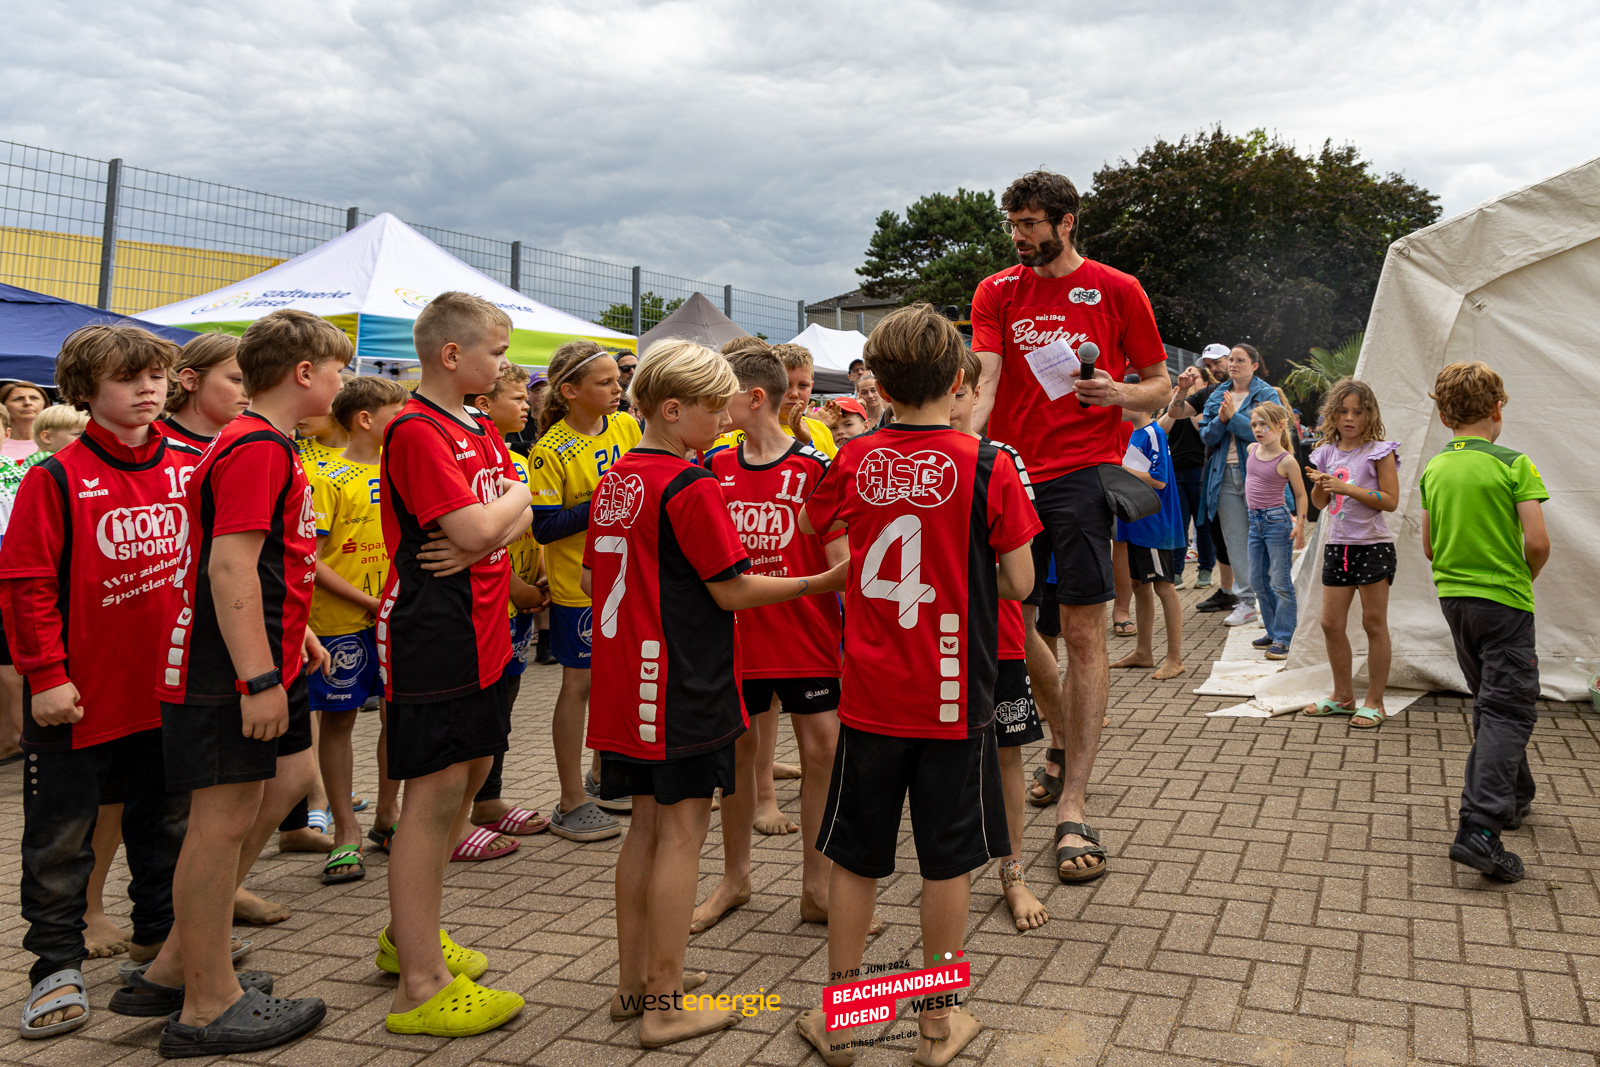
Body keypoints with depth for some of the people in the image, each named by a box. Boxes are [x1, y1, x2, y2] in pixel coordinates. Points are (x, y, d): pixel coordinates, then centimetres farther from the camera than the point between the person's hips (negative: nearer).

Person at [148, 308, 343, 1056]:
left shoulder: (267, 446, 16)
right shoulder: (257, 449, -18)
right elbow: (229, 566, -25)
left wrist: (295, 633, 27)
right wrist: (260, 677, -26)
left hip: (259, 663, 11)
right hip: (229, 673, -11)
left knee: (289, 777, 17)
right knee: (225, 818, -2)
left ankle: (179, 958, 27)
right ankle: (208, 1009, 11)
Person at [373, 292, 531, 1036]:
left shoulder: (482, 431, 15)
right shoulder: (416, 431, -15)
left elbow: (522, 519, 9)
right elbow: (476, 528, -23)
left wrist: (488, 531, -13)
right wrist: (515, 496, -3)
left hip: (480, 628, 10)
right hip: (432, 630, -10)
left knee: (471, 772, 17)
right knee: (434, 792, -6)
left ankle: (408, 935, 33)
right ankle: (421, 987, 3)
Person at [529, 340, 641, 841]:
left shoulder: (628, 428, 1)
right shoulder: (550, 451, -15)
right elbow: (544, 527, -17)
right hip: (580, 585, -6)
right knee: (580, 683, 2)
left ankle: (601, 777, 36)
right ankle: (571, 803, 15)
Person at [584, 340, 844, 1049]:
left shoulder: (613, 482, 10)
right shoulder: (690, 486, -15)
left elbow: (592, 580, 17)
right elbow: (732, 590, -15)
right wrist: (821, 583, -8)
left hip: (626, 685, 8)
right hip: (685, 686, -8)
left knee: (646, 827, 16)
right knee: (682, 832, 0)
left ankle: (633, 982, 26)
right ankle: (664, 1006, 8)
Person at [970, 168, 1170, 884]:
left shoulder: (1117, 290, 5)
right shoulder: (996, 293, 11)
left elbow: (1159, 383, 9)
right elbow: (985, 380, -2)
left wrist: (1119, 393, -13)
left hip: (1081, 470, -3)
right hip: (1008, 472, 4)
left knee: (1082, 632, -7)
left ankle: (1072, 808, -3)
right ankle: (1063, 745, 35)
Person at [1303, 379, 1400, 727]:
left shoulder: (1379, 451, -7)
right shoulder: (1328, 452, 9)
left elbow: (1390, 500, -13)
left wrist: (1347, 488, -20)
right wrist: (1319, 485, -6)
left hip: (1373, 545, -6)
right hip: (1337, 545, 6)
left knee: (1374, 623, 1)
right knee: (1331, 623, 7)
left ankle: (1374, 702, 10)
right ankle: (1343, 696, 22)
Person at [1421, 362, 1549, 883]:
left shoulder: (1433, 469, 5)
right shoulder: (1513, 464, -11)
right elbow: (1536, 542, -15)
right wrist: (1525, 577, 3)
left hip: (1453, 599, 6)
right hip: (1503, 600, -6)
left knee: (1491, 703, 21)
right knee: (1508, 712, -6)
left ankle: (1513, 797, 35)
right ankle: (1478, 830, -16)